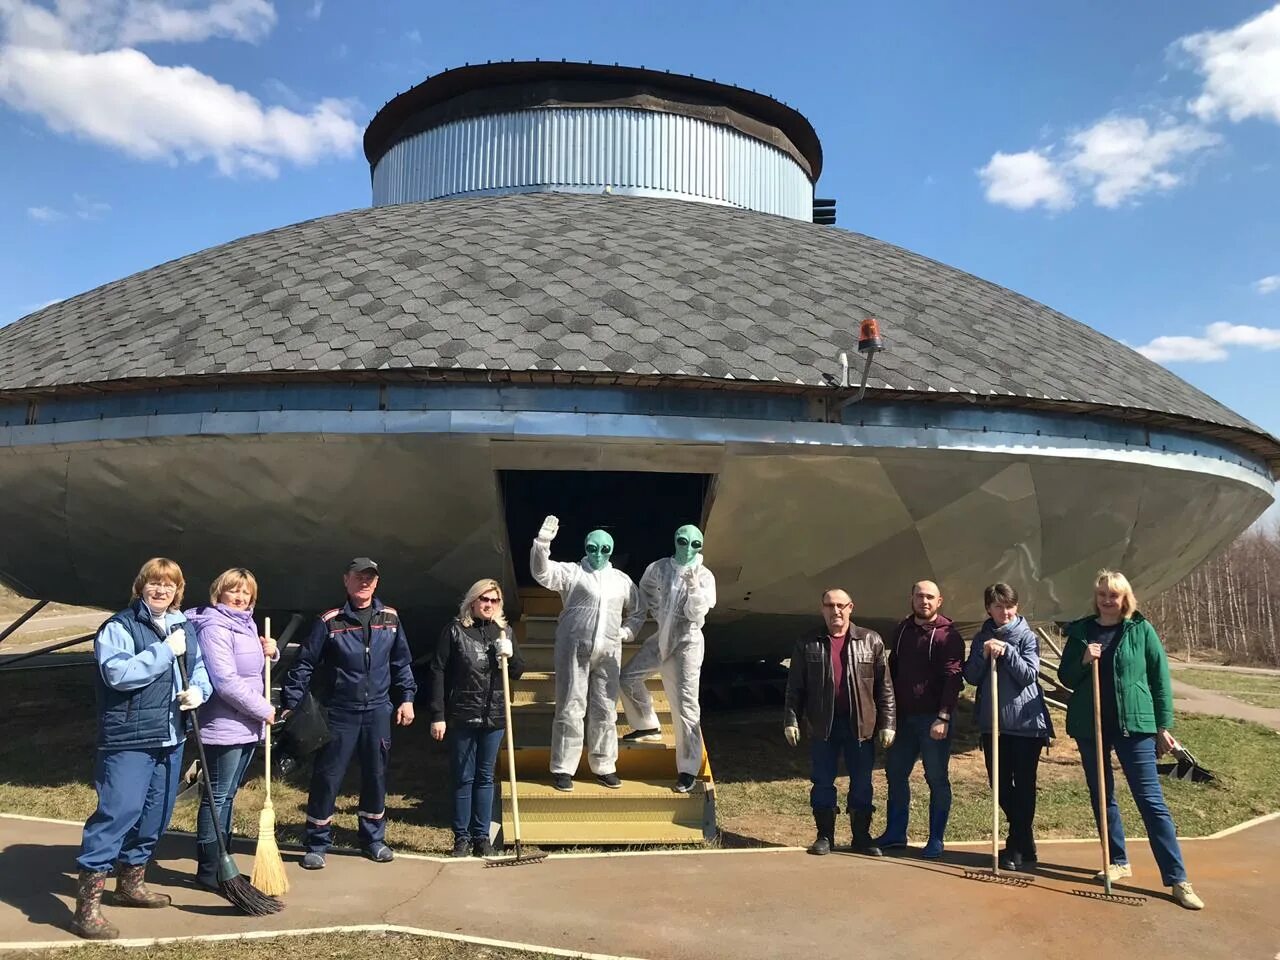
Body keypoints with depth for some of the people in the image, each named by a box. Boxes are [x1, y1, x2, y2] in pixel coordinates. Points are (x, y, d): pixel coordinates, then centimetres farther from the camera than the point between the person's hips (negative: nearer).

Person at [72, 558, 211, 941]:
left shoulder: (186, 628, 11)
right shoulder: (119, 626, -10)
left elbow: (201, 668, 18)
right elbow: (117, 673, -23)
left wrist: (198, 690, -3)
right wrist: (165, 650, -21)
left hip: (171, 738, 7)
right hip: (128, 739, -7)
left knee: (155, 815, 16)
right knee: (118, 812, -13)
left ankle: (131, 883, 34)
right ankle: (87, 904, -5)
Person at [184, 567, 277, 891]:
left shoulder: (246, 624, 13)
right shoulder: (214, 627, -16)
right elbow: (226, 682, -23)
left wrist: (270, 651, 3)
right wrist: (263, 709, -16)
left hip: (246, 727, 9)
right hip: (224, 727, -9)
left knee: (228, 795, 16)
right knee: (216, 797, 0)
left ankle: (220, 862, 26)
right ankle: (208, 870, 11)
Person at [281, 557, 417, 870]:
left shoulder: (390, 618, 4)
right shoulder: (329, 621, -7)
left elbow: (402, 662, 11)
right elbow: (304, 665, -5)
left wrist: (406, 698, 7)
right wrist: (290, 704, -8)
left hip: (378, 710, 3)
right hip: (339, 711, -3)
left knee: (376, 776, 12)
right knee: (327, 777, 2)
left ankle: (373, 839, 27)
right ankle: (317, 844, 18)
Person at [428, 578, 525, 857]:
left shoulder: (504, 632, 5)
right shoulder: (455, 630, -6)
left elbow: (518, 673, 9)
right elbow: (438, 673, -7)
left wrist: (509, 655, -13)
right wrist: (437, 716, -10)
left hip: (494, 717, 3)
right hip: (462, 717, -3)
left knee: (485, 777, 11)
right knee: (463, 778, 5)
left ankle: (481, 835, 21)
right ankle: (462, 837, 17)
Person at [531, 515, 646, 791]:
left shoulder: (621, 580, 14)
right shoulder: (572, 572, 2)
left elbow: (638, 612, 26)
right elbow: (543, 573, -16)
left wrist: (626, 632, 9)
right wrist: (543, 542, -30)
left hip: (608, 653, 4)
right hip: (574, 648, -4)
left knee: (605, 711, 9)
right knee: (570, 709, -2)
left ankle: (604, 767, 22)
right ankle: (562, 768, 8)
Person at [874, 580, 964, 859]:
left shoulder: (949, 635, -9)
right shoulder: (901, 630, 9)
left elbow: (953, 679, -15)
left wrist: (943, 718, -23)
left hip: (933, 718, -6)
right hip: (903, 716, 6)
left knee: (937, 779, 3)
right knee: (895, 773, 11)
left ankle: (936, 840, 14)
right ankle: (895, 833, 23)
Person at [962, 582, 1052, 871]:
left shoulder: (1027, 636, -4)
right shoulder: (981, 637, 7)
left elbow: (1029, 675, -13)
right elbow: (971, 677, 2)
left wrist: (1006, 651, -22)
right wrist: (984, 654, -13)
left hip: (1026, 722, -5)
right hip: (992, 723, 5)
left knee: (1023, 787, 0)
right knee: (1000, 785, 11)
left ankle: (1016, 848, 10)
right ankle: (1025, 844, 26)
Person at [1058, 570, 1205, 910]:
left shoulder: (1142, 630, -1)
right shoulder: (1080, 631, 5)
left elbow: (1160, 679, 1)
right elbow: (1065, 678, 7)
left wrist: (1163, 725, -2)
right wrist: (1083, 661, -12)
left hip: (1135, 724, -3)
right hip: (1090, 726, 3)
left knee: (1151, 800, -4)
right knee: (1101, 796, 11)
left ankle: (1177, 879, -1)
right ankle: (1118, 862, 25)